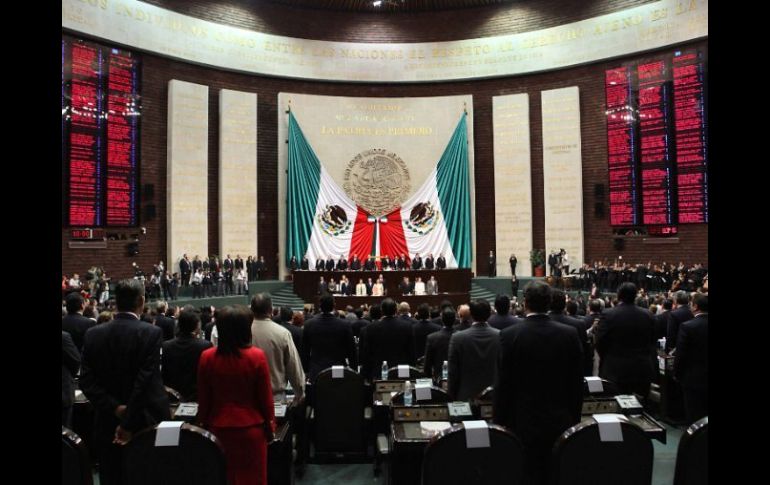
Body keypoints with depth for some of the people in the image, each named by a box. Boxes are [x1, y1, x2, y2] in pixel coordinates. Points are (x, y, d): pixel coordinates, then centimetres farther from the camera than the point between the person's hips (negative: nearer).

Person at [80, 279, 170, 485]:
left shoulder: (93, 334, -1)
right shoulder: (151, 333, -14)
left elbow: (86, 380, -5)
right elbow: (145, 382, -20)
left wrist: (115, 408, -9)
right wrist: (129, 423, -15)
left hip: (107, 425, 3)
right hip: (144, 425, -3)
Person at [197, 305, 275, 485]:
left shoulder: (207, 357, -8)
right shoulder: (257, 356, -15)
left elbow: (203, 398, 1)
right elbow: (266, 397, -8)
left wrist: (204, 424, 15)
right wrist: (270, 426, 5)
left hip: (218, 428, 3)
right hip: (251, 427, -2)